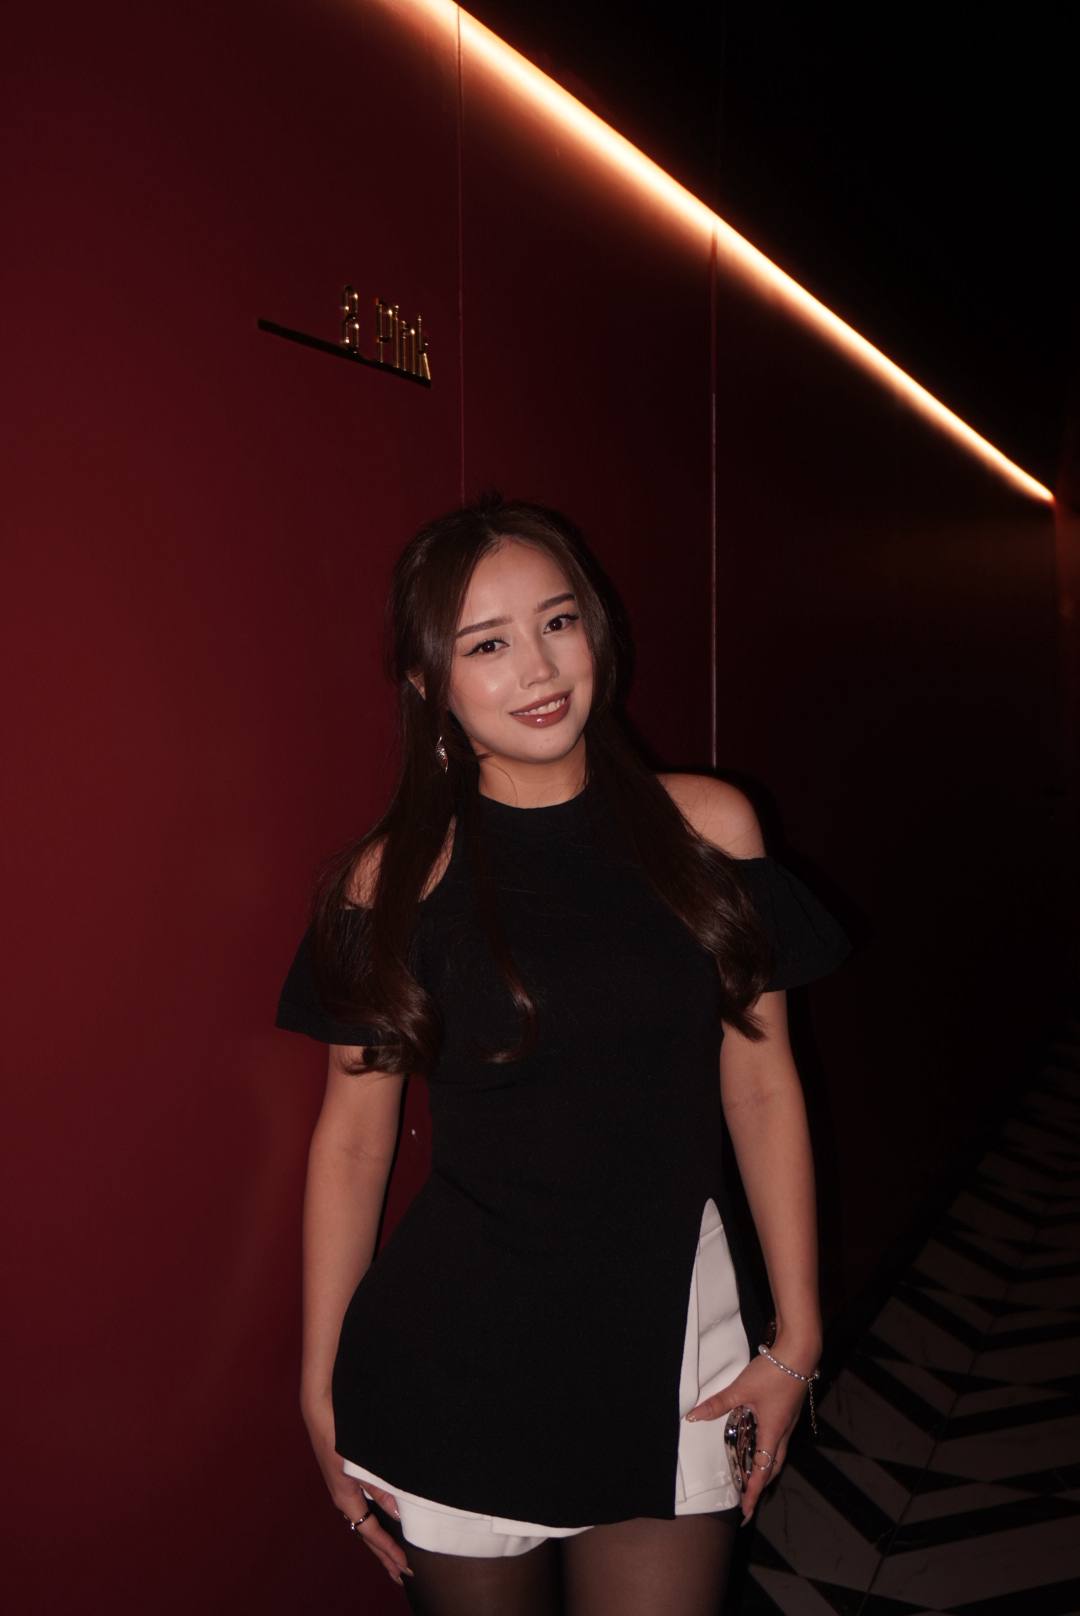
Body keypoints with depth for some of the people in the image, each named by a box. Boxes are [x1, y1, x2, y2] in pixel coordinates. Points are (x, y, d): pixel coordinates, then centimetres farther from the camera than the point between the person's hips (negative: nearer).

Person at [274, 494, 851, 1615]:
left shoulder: (709, 828, -3)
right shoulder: (393, 880, -6)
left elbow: (760, 1085, 2)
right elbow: (353, 1133, -1)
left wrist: (796, 1337, 4)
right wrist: (322, 1390, 3)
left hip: (669, 1324, 1)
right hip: (454, 1354, 0)